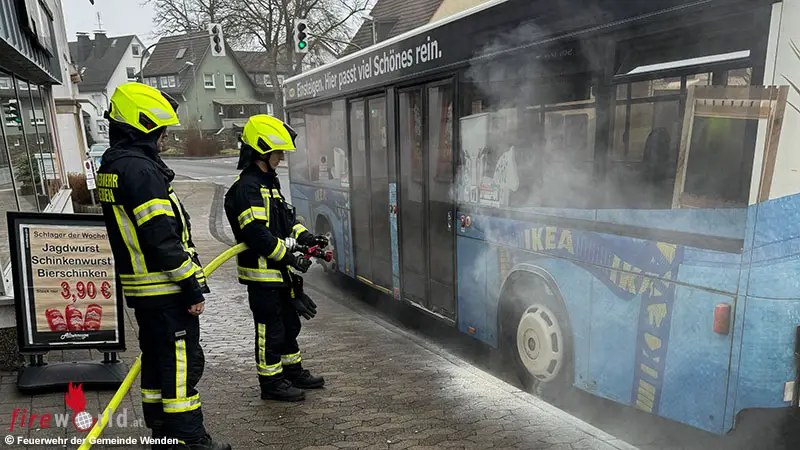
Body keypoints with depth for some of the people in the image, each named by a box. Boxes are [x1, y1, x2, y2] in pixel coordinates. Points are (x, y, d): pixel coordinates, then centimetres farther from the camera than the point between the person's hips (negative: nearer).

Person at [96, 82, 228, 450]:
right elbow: (162, 238, -23)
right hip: (166, 290, -10)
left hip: (140, 288, 10)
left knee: (156, 357, 19)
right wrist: (193, 287, -18)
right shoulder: (141, 170, -19)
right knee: (182, 361, -1)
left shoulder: (112, 167, 14)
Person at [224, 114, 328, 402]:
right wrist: (289, 257, -21)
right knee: (270, 329, 3)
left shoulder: (269, 183, 14)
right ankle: (271, 383, 18)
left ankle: (293, 371, 35)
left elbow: (286, 218, 21)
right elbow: (257, 234, -26)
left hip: (281, 271, 10)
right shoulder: (246, 188, -20)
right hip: (262, 273, -10)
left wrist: (305, 236, 5)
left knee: (289, 323, 20)